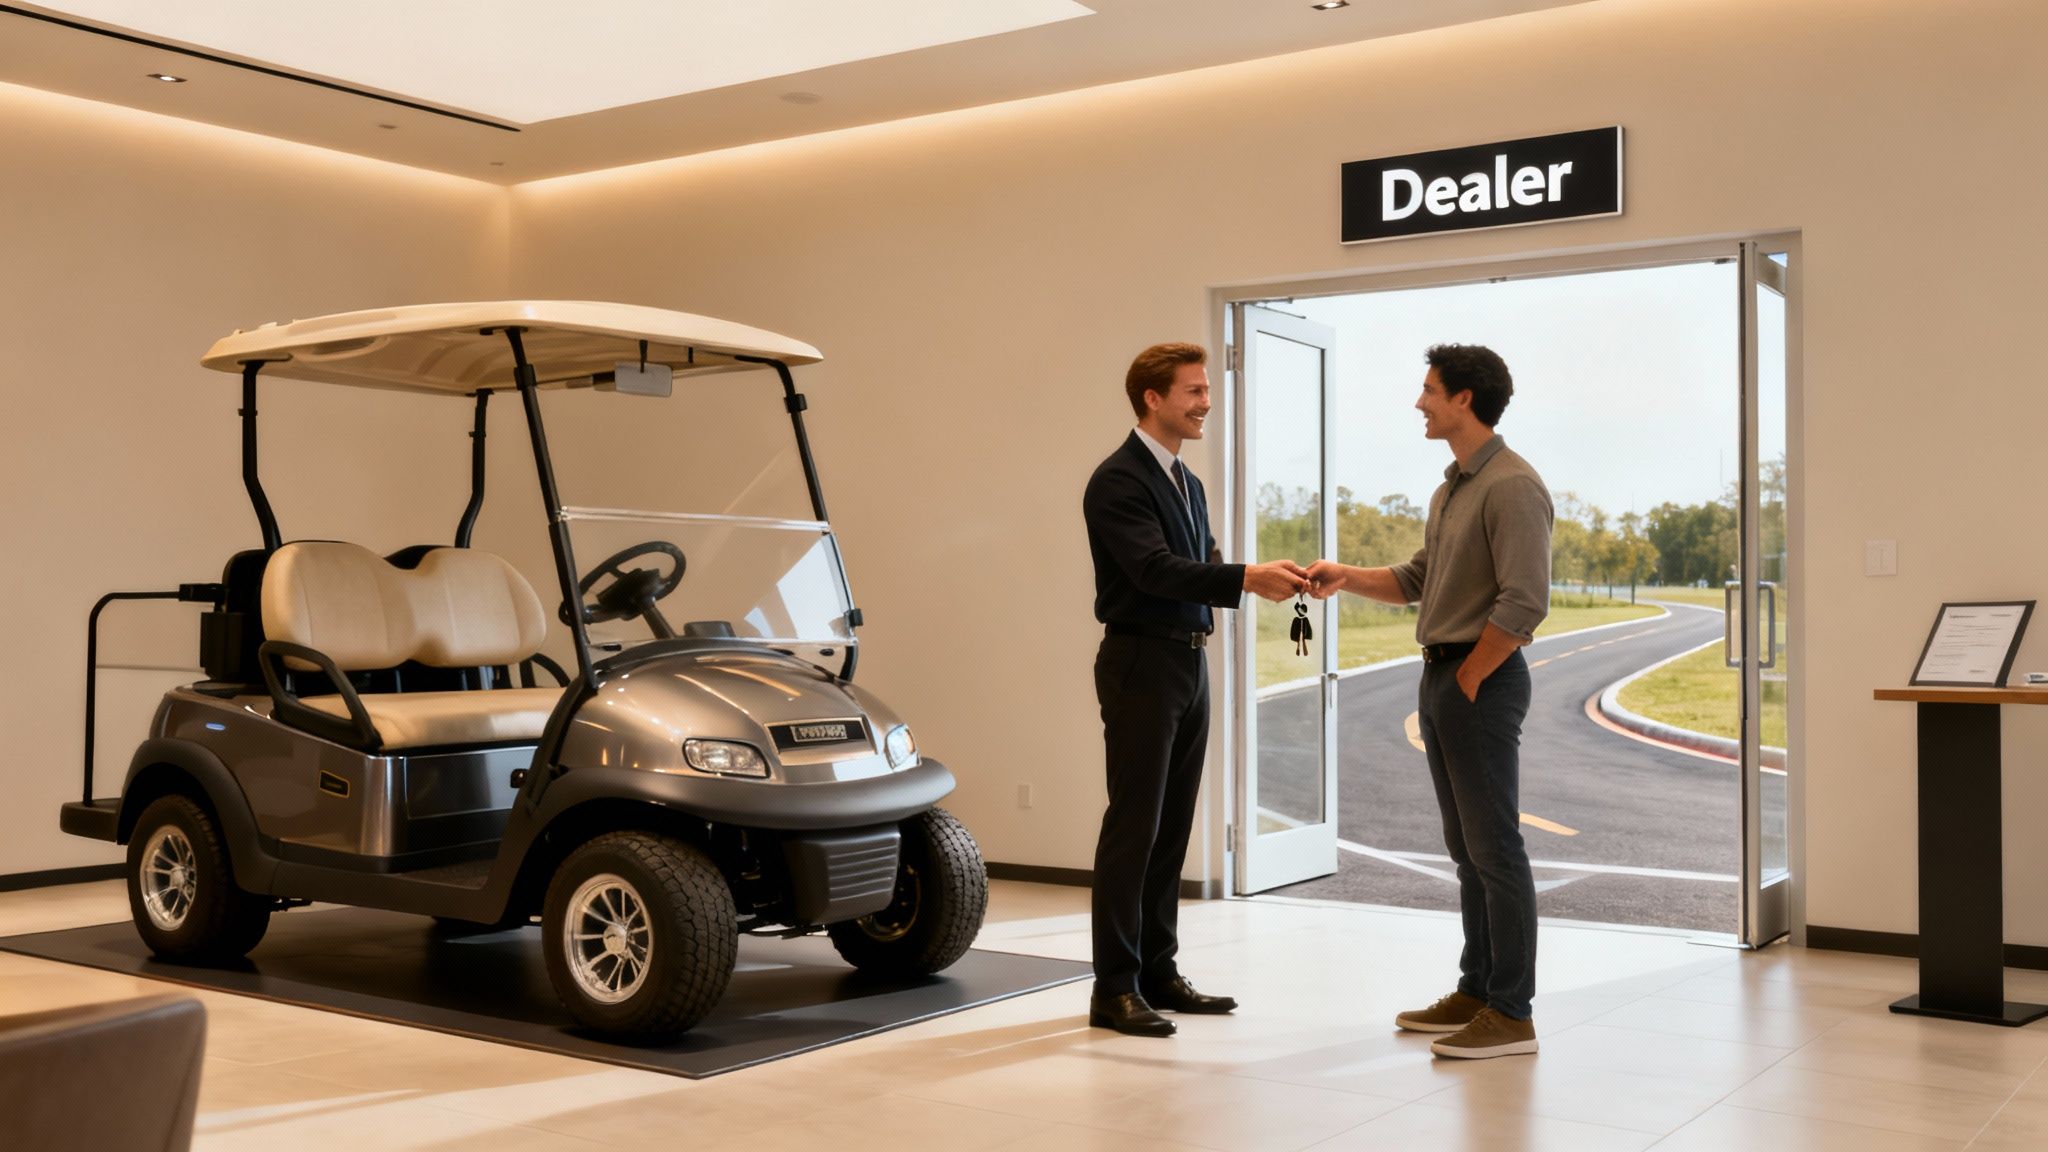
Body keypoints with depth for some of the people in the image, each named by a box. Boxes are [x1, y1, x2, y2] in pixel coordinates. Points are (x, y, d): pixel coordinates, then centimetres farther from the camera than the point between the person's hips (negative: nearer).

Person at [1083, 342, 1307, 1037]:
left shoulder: (1187, 483, 18)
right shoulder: (1119, 480, -12)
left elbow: (1203, 568, 14)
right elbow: (1155, 569, -25)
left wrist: (1266, 579, -1)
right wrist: (1247, 579, -34)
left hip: (1189, 665, 9)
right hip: (1140, 665, -9)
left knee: (1172, 826, 11)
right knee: (1133, 825, -6)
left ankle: (1158, 971, 19)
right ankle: (1114, 989, 0)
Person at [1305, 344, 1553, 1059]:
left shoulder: (1511, 486, -15)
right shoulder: (1452, 489, 16)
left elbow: (1524, 603, -21)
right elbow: (1418, 580, 22)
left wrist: (1468, 680, -15)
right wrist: (1347, 577, 8)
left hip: (1481, 681, -10)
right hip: (1441, 678, 10)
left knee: (1494, 847, -4)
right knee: (1466, 847, 14)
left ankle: (1511, 1014, 2)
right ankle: (1476, 992, 23)